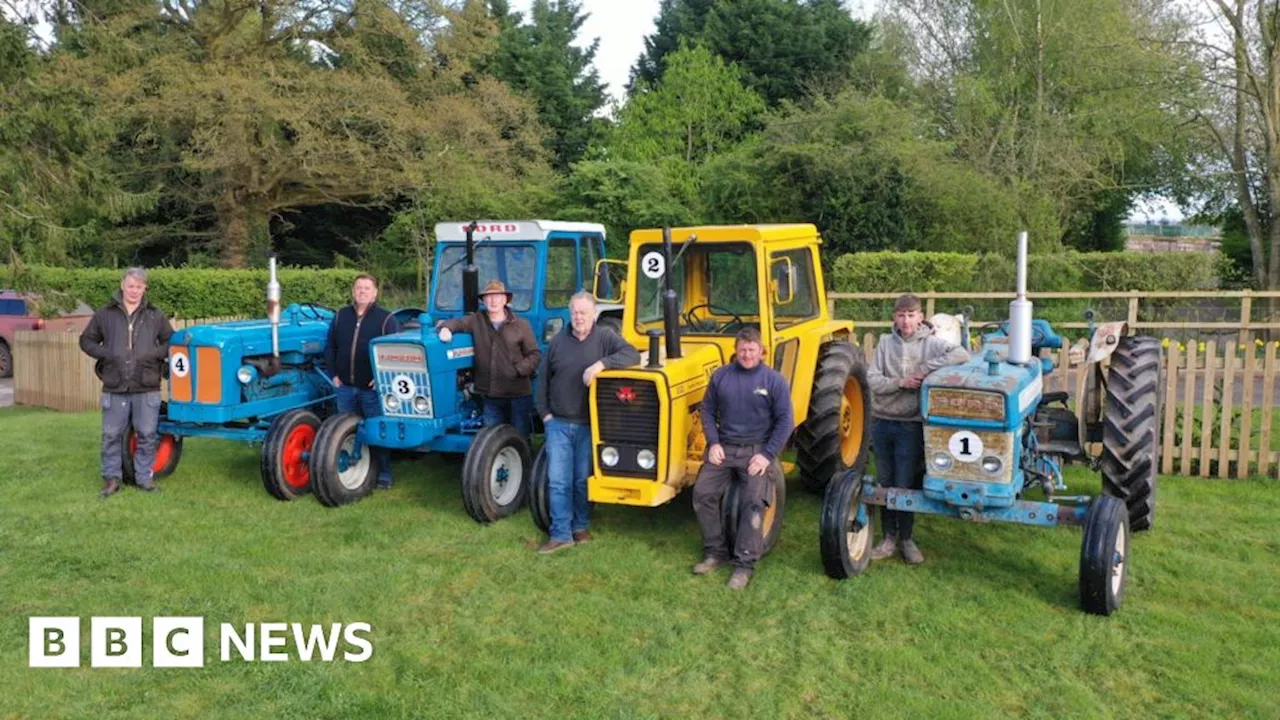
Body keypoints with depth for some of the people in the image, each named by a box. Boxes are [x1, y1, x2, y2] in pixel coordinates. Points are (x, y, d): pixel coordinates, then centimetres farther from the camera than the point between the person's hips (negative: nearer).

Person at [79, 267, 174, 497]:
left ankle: (145, 477, 16)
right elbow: (86, 340, 10)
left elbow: (171, 342, 10)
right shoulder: (105, 314, 5)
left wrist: (155, 353, -8)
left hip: (147, 387, 0)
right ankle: (111, 478, 18)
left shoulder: (155, 316, 6)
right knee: (111, 435, 6)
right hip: (115, 387, 0)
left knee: (147, 435, 5)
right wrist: (105, 354, -7)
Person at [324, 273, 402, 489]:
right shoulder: (341, 316, 9)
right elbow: (330, 347, 14)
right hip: (345, 387, 4)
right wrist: (334, 374, 5)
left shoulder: (386, 319, -5)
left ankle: (384, 475, 12)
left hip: (372, 388, -4)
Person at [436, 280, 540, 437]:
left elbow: (535, 354, 0)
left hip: (518, 394, -2)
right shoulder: (476, 320, 6)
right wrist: (446, 327, -26)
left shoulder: (521, 325, 1)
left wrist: (518, 370, -16)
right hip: (489, 396, 2)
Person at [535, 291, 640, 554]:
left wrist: (602, 363, -32)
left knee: (583, 480, 10)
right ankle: (561, 534, 7)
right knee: (558, 480, 0)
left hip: (589, 425, -2)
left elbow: (631, 354, -20)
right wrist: (544, 411, 4)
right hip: (558, 423, 2)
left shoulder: (604, 337, -3)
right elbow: (543, 378, 11)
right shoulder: (558, 341, 4)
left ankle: (580, 527, 26)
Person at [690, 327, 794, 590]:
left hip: (757, 450, -3)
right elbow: (708, 410, 10)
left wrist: (767, 455, -13)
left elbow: (784, 421, -5)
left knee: (753, 502, -19)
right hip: (724, 448, 3)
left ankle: (745, 563, -10)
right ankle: (716, 552, 6)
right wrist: (713, 443, -3)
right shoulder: (721, 376, 4)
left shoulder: (774, 380, -4)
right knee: (703, 493, -9)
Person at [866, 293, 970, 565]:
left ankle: (906, 539, 16)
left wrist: (925, 369, -23)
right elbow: (872, 379, -2)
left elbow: (962, 355, -21)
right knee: (885, 482, 10)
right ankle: (889, 538, 20)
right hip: (882, 422, 3)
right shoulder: (886, 342, 4)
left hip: (910, 425, -3)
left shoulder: (931, 343, -4)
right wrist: (900, 382, -18)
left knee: (905, 485, 0)